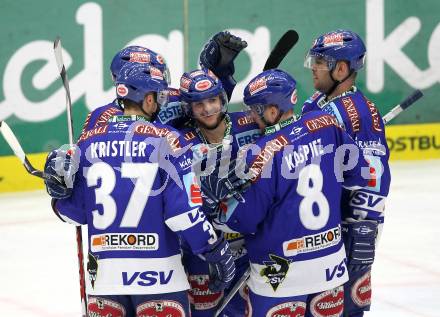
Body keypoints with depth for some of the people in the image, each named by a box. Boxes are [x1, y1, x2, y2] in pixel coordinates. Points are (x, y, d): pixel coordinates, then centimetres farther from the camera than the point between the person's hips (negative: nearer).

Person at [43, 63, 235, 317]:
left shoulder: (88, 141, 4)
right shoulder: (166, 140, -7)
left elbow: (76, 213, 4)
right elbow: (184, 212, -10)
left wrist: (59, 190, 14)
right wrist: (218, 253, -4)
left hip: (103, 274, 3)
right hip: (158, 274, -3)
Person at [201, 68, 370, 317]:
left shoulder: (262, 155, -18)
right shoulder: (327, 126, -4)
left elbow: (241, 219, -11)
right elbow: (358, 172, 9)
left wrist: (218, 191, 4)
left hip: (281, 272, -6)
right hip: (331, 263, 6)